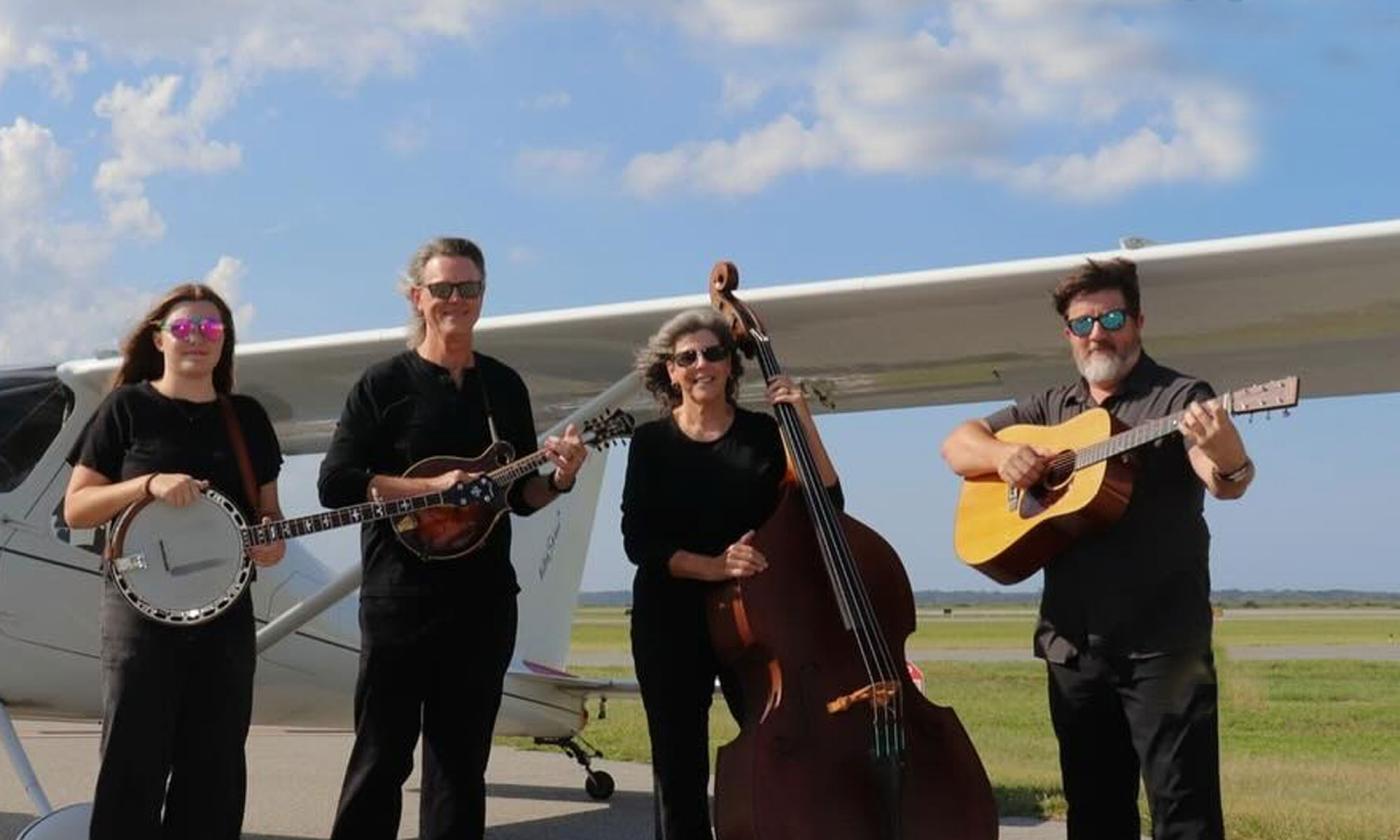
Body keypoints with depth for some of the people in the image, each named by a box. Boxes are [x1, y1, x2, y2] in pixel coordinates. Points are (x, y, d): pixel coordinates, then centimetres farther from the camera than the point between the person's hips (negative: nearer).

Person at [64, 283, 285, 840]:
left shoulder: (247, 416, 10)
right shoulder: (127, 407, 0)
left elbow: (267, 509, 16)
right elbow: (75, 509, -2)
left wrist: (271, 539, -7)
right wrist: (149, 484, -17)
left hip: (226, 609, 4)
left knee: (215, 771, 8)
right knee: (134, 766, -1)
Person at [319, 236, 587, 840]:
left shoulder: (504, 385, 11)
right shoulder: (385, 383, -2)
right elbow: (336, 483, -10)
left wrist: (558, 478, -6)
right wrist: (432, 487, -18)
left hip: (484, 599, 4)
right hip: (401, 597, -4)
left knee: (461, 761, 11)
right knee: (381, 757, 1)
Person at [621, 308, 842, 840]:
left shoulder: (764, 433, 3)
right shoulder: (651, 442, 2)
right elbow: (639, 541, -6)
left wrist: (804, 425, -12)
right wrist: (713, 566, -19)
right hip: (670, 622, 0)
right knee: (679, 773, 5)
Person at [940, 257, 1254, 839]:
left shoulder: (1179, 397, -2)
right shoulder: (1051, 408, 15)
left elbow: (1227, 485, -16)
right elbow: (958, 444, 16)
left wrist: (1227, 455, -41)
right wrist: (1002, 455, -6)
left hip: (1163, 640, -5)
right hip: (1073, 643, 5)